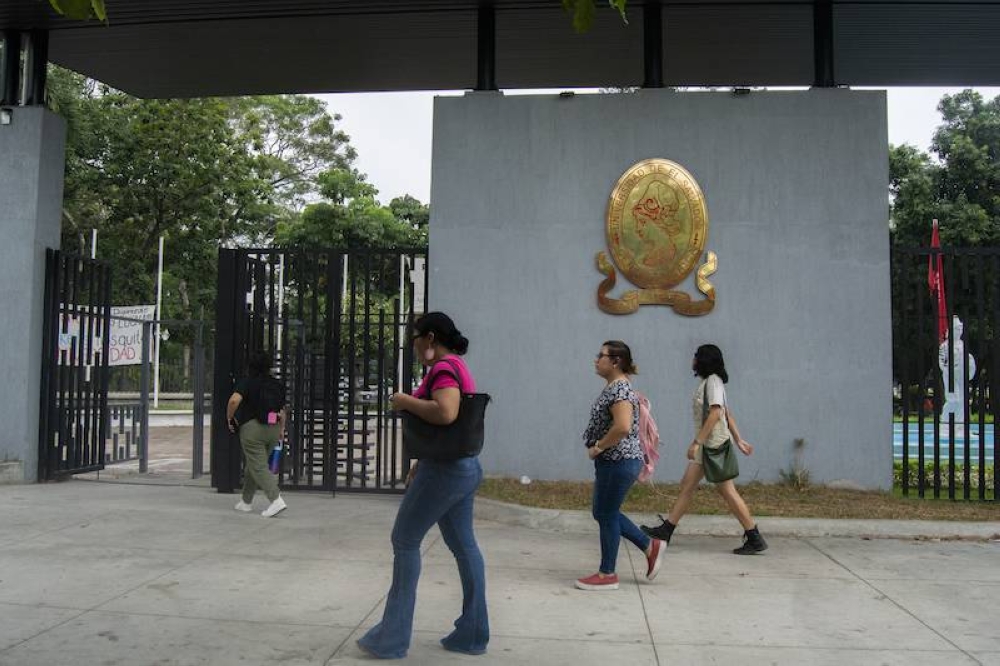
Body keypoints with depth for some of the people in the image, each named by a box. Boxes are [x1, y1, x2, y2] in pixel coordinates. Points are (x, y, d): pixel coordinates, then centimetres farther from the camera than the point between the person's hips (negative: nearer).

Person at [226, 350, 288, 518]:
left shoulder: (247, 382, -7)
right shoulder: (277, 385, 10)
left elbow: (234, 400, -23)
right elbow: (282, 410, 13)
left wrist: (229, 417, -6)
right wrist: (282, 429, 23)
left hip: (252, 428, -6)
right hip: (273, 429, 6)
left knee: (258, 467, -5)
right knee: (251, 465, 20)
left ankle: (276, 500, -19)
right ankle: (246, 501, 28)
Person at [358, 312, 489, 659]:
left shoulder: (444, 368, -15)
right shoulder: (458, 367, 15)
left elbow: (445, 414, -34)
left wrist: (405, 401, -19)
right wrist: (423, 462, 22)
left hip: (445, 469, -10)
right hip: (465, 466, 10)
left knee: (405, 540, 1)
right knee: (463, 545, 11)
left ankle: (393, 636, 9)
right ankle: (473, 633, 17)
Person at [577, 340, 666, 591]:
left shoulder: (619, 390, -19)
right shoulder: (613, 387, 12)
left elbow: (622, 427, -32)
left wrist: (598, 446, -19)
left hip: (618, 464, -11)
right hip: (611, 463, 11)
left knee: (607, 515, 1)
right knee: (601, 512, 18)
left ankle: (607, 575, 15)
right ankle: (650, 546, 27)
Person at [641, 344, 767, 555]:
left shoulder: (713, 381, -13)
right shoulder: (707, 382, 15)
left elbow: (715, 413, -23)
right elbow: (728, 413, 18)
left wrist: (697, 442, -24)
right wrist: (738, 439, 20)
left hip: (714, 444, -10)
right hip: (706, 446, 10)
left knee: (727, 492, -5)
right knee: (687, 486, 10)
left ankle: (754, 539, 2)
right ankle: (666, 530, 14)